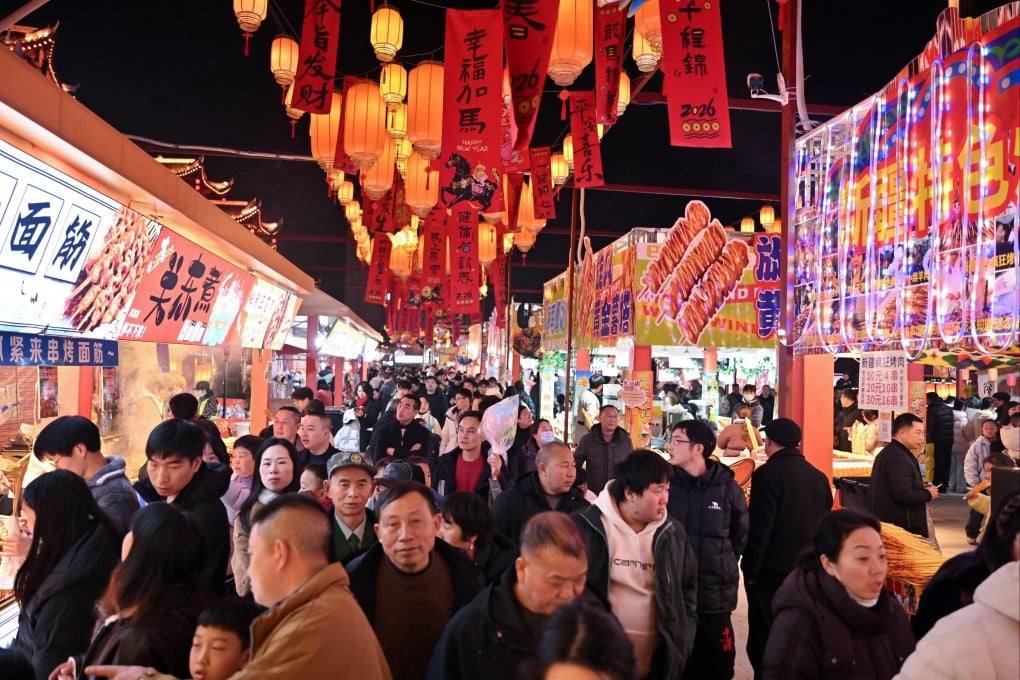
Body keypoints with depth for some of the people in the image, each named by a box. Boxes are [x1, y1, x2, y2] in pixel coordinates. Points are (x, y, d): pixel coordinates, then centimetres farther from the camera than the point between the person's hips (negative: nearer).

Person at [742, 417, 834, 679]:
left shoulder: (767, 474, -15)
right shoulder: (819, 476, 5)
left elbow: (758, 527, -18)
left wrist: (750, 569, -10)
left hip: (771, 572, -6)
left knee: (765, 640, 3)